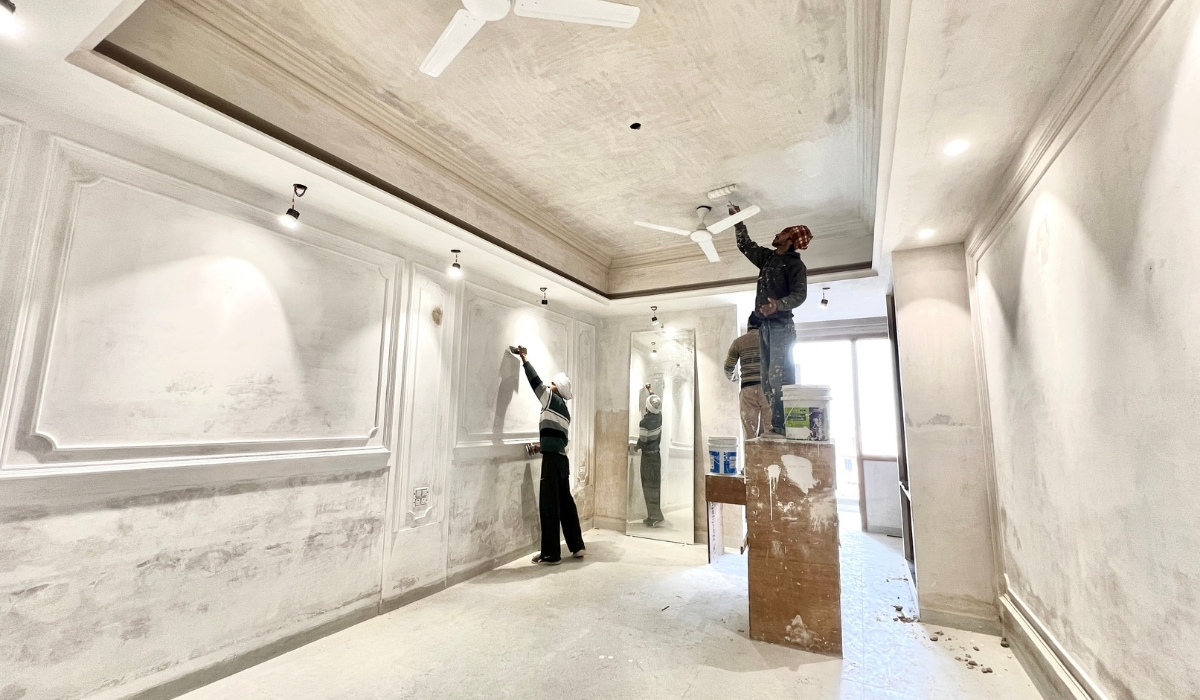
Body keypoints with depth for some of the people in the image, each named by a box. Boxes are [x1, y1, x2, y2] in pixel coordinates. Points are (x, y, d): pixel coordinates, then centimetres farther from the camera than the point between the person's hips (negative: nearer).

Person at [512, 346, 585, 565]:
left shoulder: (554, 401, -6)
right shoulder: (563, 409, 17)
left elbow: (537, 382, -7)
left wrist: (525, 359, 1)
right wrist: (542, 444, 33)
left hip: (552, 460, -9)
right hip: (561, 459, 9)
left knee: (549, 506, -3)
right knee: (565, 503, 15)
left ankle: (551, 554, 4)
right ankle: (577, 547, 22)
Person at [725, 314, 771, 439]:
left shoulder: (739, 341, 8)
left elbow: (728, 367, 15)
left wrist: (732, 378, 36)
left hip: (749, 387, -1)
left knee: (750, 433, 0)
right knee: (768, 429, 1)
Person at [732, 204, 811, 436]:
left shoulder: (796, 264, -3)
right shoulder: (767, 257, 19)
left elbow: (800, 294, -14)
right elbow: (746, 246, 31)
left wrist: (778, 304, -32)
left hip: (781, 326, -8)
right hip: (764, 325, 8)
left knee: (779, 376, -16)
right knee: (768, 378, 3)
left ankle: (783, 426, -18)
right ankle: (777, 424, 3)